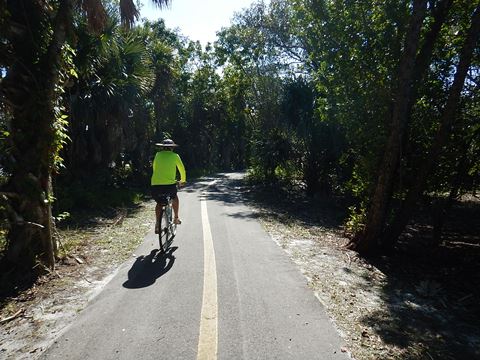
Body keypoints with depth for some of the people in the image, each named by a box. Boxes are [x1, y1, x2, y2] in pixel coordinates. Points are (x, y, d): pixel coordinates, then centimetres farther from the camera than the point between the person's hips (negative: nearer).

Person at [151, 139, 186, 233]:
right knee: (175, 198, 29)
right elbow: (182, 169, 17)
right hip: (169, 184, -2)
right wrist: (182, 180, 34)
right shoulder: (175, 156, 8)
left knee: (159, 203, 25)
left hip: (155, 184, 2)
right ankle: (176, 218, 31)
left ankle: (157, 223, 12)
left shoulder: (158, 155, 14)